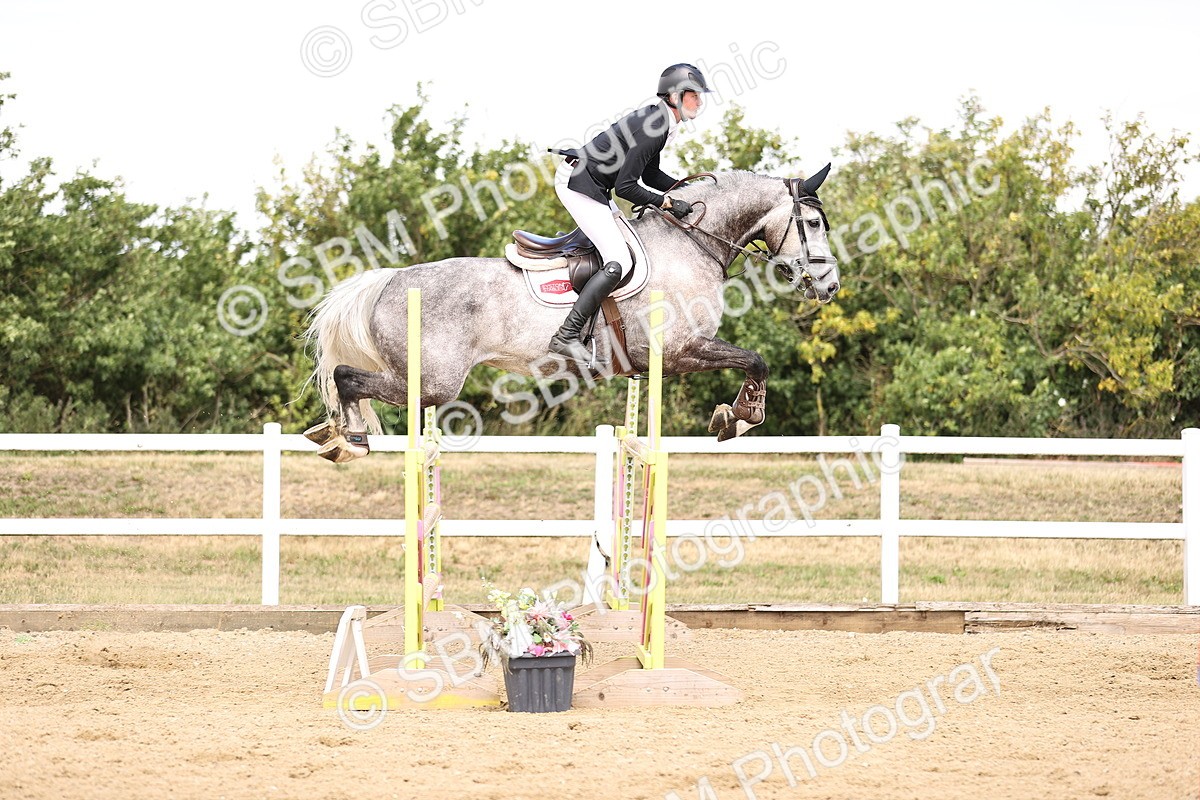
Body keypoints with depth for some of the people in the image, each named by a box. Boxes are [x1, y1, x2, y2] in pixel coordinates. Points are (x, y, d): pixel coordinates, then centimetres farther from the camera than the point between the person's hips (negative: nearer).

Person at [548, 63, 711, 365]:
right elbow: (625, 187, -22)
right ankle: (566, 337, -20)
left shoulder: (657, 120, 10)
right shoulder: (653, 129, -21)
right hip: (579, 183, -10)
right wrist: (667, 203, -16)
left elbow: (650, 175, 21)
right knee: (619, 262, -16)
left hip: (591, 183, 10)